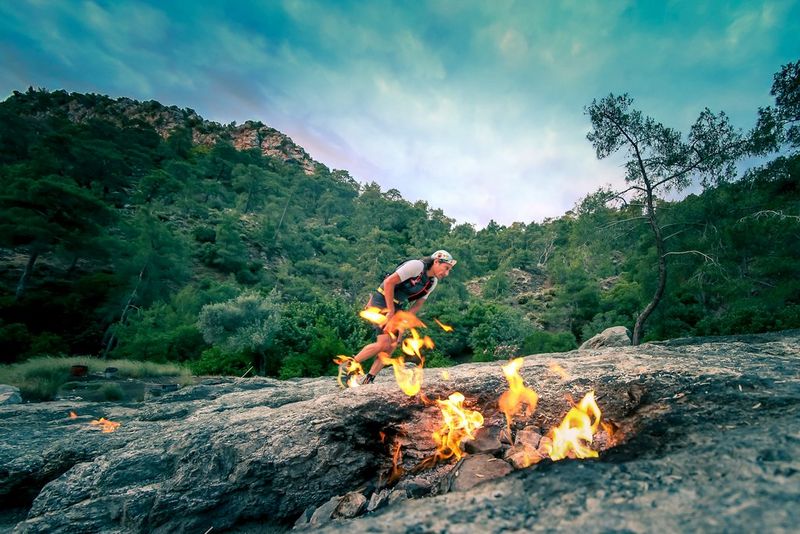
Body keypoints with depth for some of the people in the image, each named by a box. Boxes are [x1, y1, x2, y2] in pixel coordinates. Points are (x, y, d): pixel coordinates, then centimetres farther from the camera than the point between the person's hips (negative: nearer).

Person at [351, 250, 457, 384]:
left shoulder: (433, 282, 5)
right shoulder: (417, 265, -20)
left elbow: (417, 305, 5)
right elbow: (389, 282, -25)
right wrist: (391, 311, -21)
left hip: (396, 308, 8)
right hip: (382, 302, -8)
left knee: (392, 346, 0)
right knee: (384, 344, -17)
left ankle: (367, 380, 9)